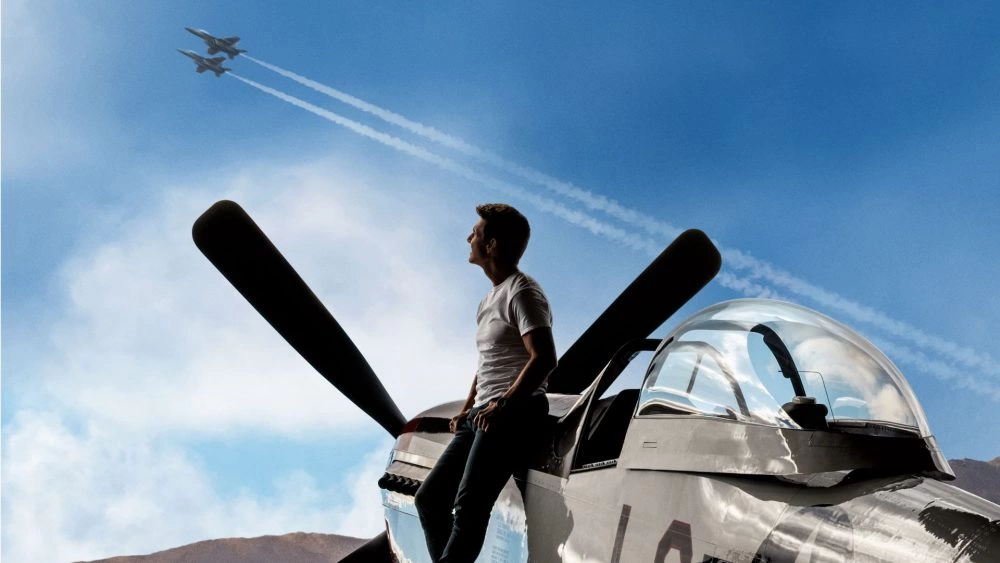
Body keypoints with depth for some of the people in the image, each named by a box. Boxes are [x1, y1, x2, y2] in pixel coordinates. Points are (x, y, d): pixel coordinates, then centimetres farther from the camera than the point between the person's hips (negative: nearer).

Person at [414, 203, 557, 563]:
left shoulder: (521, 292, -8)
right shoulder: (490, 299, 22)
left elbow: (544, 358, -19)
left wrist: (503, 405, -20)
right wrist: (467, 408, 18)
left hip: (512, 415, -10)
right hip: (482, 415, 10)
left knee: (469, 505, -20)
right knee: (429, 498, 6)